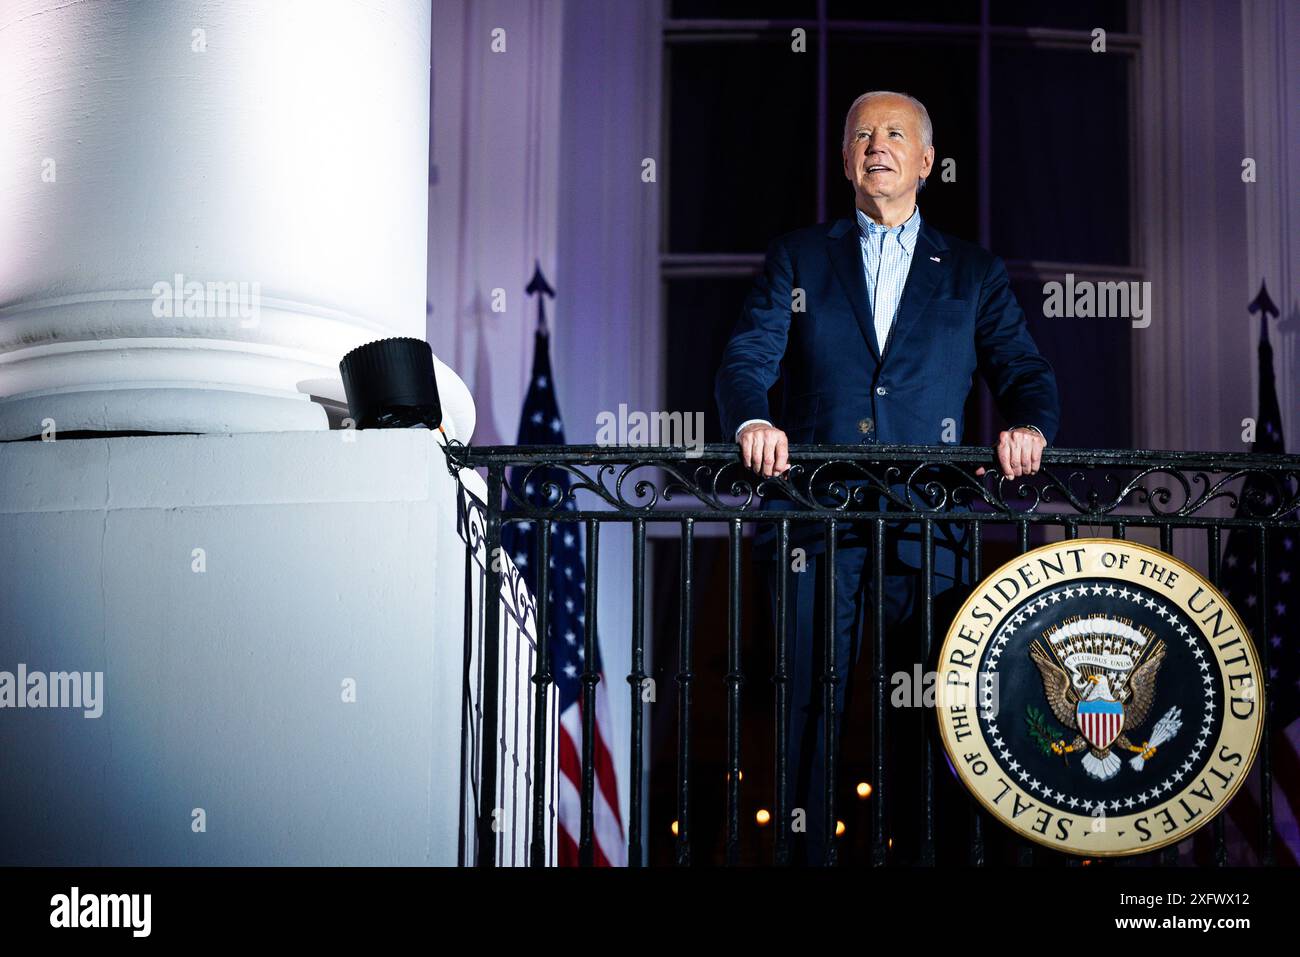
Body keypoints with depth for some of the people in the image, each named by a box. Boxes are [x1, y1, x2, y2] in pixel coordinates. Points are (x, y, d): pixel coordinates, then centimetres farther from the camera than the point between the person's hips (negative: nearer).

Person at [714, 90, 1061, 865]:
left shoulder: (976, 273, 16)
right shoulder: (798, 258, 15)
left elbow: (1025, 373, 8)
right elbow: (747, 359, 3)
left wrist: (1030, 426, -15)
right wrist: (752, 422, -18)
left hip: (928, 526, 1)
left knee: (931, 724, 1)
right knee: (808, 711, -1)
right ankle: (805, 856, 6)